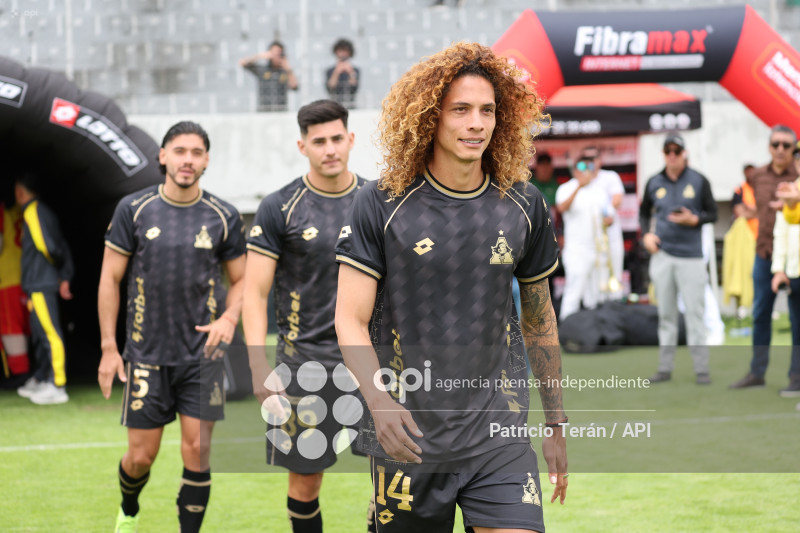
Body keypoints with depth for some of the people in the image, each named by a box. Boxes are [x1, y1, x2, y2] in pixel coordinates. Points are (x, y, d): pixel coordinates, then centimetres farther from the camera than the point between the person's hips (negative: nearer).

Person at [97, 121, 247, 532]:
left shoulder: (223, 217, 1)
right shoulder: (133, 209, -1)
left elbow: (240, 279, 11)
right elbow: (110, 279, 3)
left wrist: (229, 318, -10)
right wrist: (108, 347, 0)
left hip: (202, 355, 0)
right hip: (147, 354, 0)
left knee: (197, 450, -6)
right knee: (141, 455, 5)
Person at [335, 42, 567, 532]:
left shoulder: (523, 206, 5)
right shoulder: (381, 205, -4)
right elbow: (350, 320, -6)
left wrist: (556, 423, 18)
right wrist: (380, 401, -23)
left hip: (499, 438, 2)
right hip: (406, 437, -2)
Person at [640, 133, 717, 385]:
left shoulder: (698, 181, 0)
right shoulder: (654, 183, 8)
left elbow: (712, 213, 4)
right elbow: (644, 212, 21)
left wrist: (694, 220, -14)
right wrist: (646, 234, 4)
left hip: (690, 254, -3)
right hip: (662, 254, 3)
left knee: (694, 311, -6)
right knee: (665, 313, 7)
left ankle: (701, 368, -2)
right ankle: (665, 367, 12)